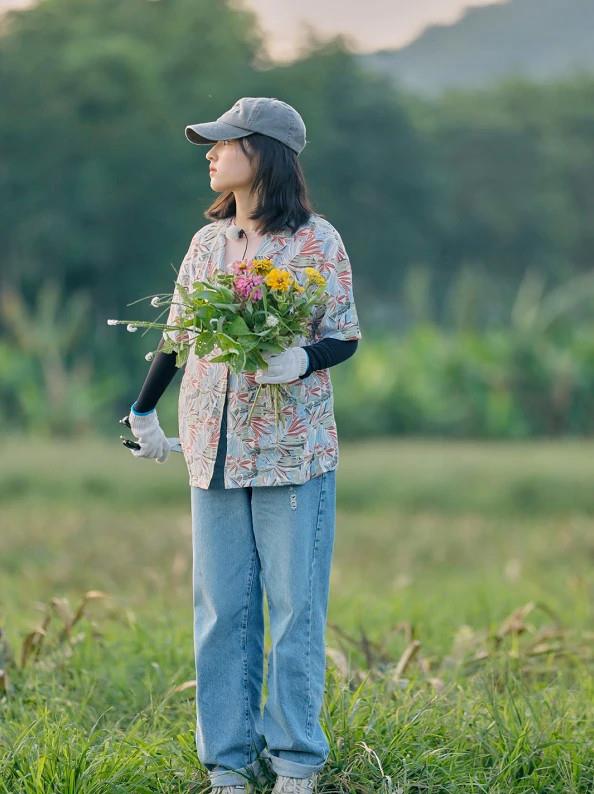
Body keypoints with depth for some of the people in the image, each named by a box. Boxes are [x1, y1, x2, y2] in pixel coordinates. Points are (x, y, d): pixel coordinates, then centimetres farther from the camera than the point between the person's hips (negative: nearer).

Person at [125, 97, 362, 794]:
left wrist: (301, 360, -22)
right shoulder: (208, 241, 10)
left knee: (295, 606, -2)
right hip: (213, 448, 4)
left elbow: (344, 338, -2)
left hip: (294, 449, -4)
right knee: (220, 609, 4)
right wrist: (142, 411, 21)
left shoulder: (318, 242, -3)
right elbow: (178, 336, 19)